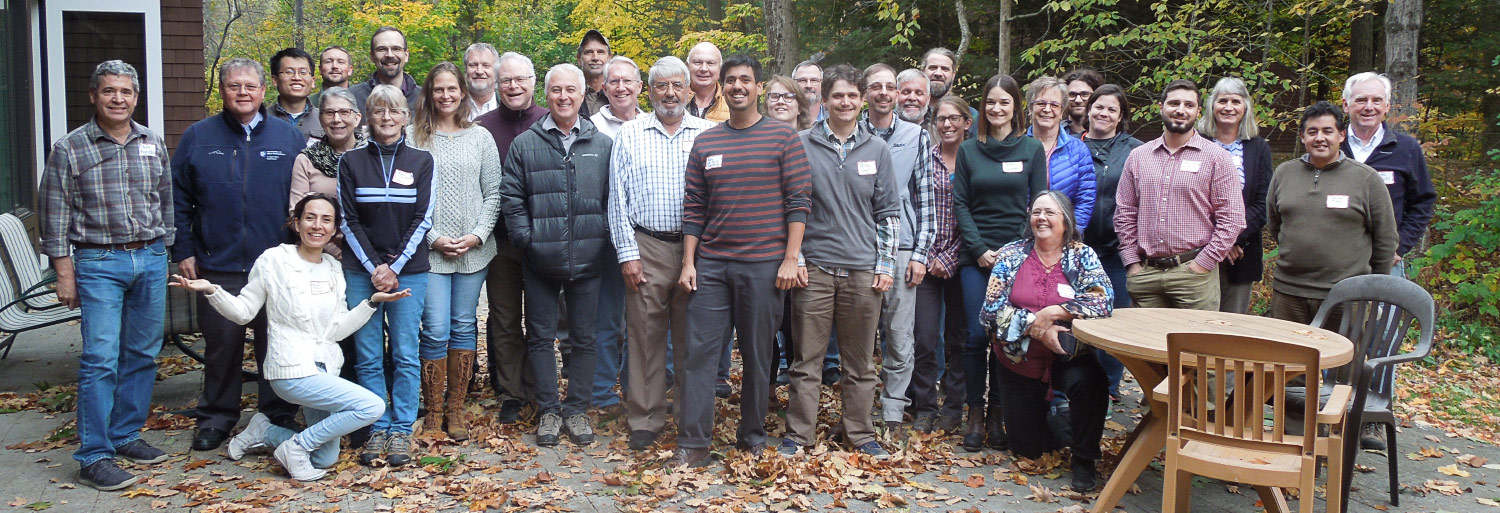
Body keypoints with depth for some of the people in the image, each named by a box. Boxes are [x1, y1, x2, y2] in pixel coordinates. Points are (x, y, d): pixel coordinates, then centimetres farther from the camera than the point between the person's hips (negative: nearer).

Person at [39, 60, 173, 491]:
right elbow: (55, 214, -2)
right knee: (100, 359, -8)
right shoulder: (70, 149, -2)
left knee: (142, 355, 9)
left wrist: (164, 251, 13)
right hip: (98, 264, -4)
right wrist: (64, 272, -6)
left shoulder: (153, 144, 9)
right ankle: (94, 456, -3)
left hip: (151, 260, 4)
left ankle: (126, 435, 22)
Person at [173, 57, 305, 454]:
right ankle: (216, 417, 23)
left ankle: (279, 417, 20)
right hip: (218, 266, 0)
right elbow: (178, 200, 7)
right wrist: (183, 252, 1)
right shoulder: (198, 137, 5)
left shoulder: (288, 137, 6)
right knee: (221, 344, 8)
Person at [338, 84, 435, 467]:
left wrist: (394, 268, -8)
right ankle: (378, 429, 11)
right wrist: (373, 268, -8)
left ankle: (401, 431, 9)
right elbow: (348, 221, 2)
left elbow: (422, 219, -1)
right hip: (362, 271, 1)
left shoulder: (421, 161, 5)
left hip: (409, 271, -1)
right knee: (368, 356, 2)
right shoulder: (351, 162, 7)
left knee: (405, 355, 0)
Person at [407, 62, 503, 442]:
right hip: (429, 250, -2)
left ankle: (455, 410, 16)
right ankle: (433, 412, 8)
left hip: (473, 250, 2)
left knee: (463, 327, 6)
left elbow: (493, 193, 7)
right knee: (435, 330, -5)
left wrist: (477, 235, -6)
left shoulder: (480, 137, 8)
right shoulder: (413, 137, 1)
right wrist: (433, 238, -10)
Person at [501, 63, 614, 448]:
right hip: (541, 261, 0)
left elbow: (613, 198, 8)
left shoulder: (602, 145, 5)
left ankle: (577, 409, 21)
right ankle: (548, 411, 19)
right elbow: (511, 197, 2)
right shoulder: (525, 144, 2)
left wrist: (603, 236, -2)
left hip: (587, 259, 1)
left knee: (584, 338, 8)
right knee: (541, 337, 7)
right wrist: (525, 237, -6)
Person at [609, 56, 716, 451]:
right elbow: (618, 197, 5)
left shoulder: (708, 134, 8)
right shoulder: (630, 134, 8)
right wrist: (627, 253, -3)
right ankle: (645, 421, 12)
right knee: (645, 336, 3)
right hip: (646, 247, 0)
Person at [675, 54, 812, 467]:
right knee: (698, 351, -1)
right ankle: (692, 444, 6)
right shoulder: (705, 142, 9)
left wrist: (791, 260, -10)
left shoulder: (783, 138, 0)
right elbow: (694, 207, 10)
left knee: (757, 355, 7)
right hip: (711, 264, 3)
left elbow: (798, 202, -3)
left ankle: (752, 439, 21)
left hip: (764, 266, -3)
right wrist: (688, 262, 3)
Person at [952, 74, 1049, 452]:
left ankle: (997, 414, 12)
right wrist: (980, 249, -7)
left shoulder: (1032, 150, 7)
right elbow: (960, 204, 4)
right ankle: (975, 414, 7)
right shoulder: (968, 151, 8)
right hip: (976, 256, 0)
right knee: (976, 335, -4)